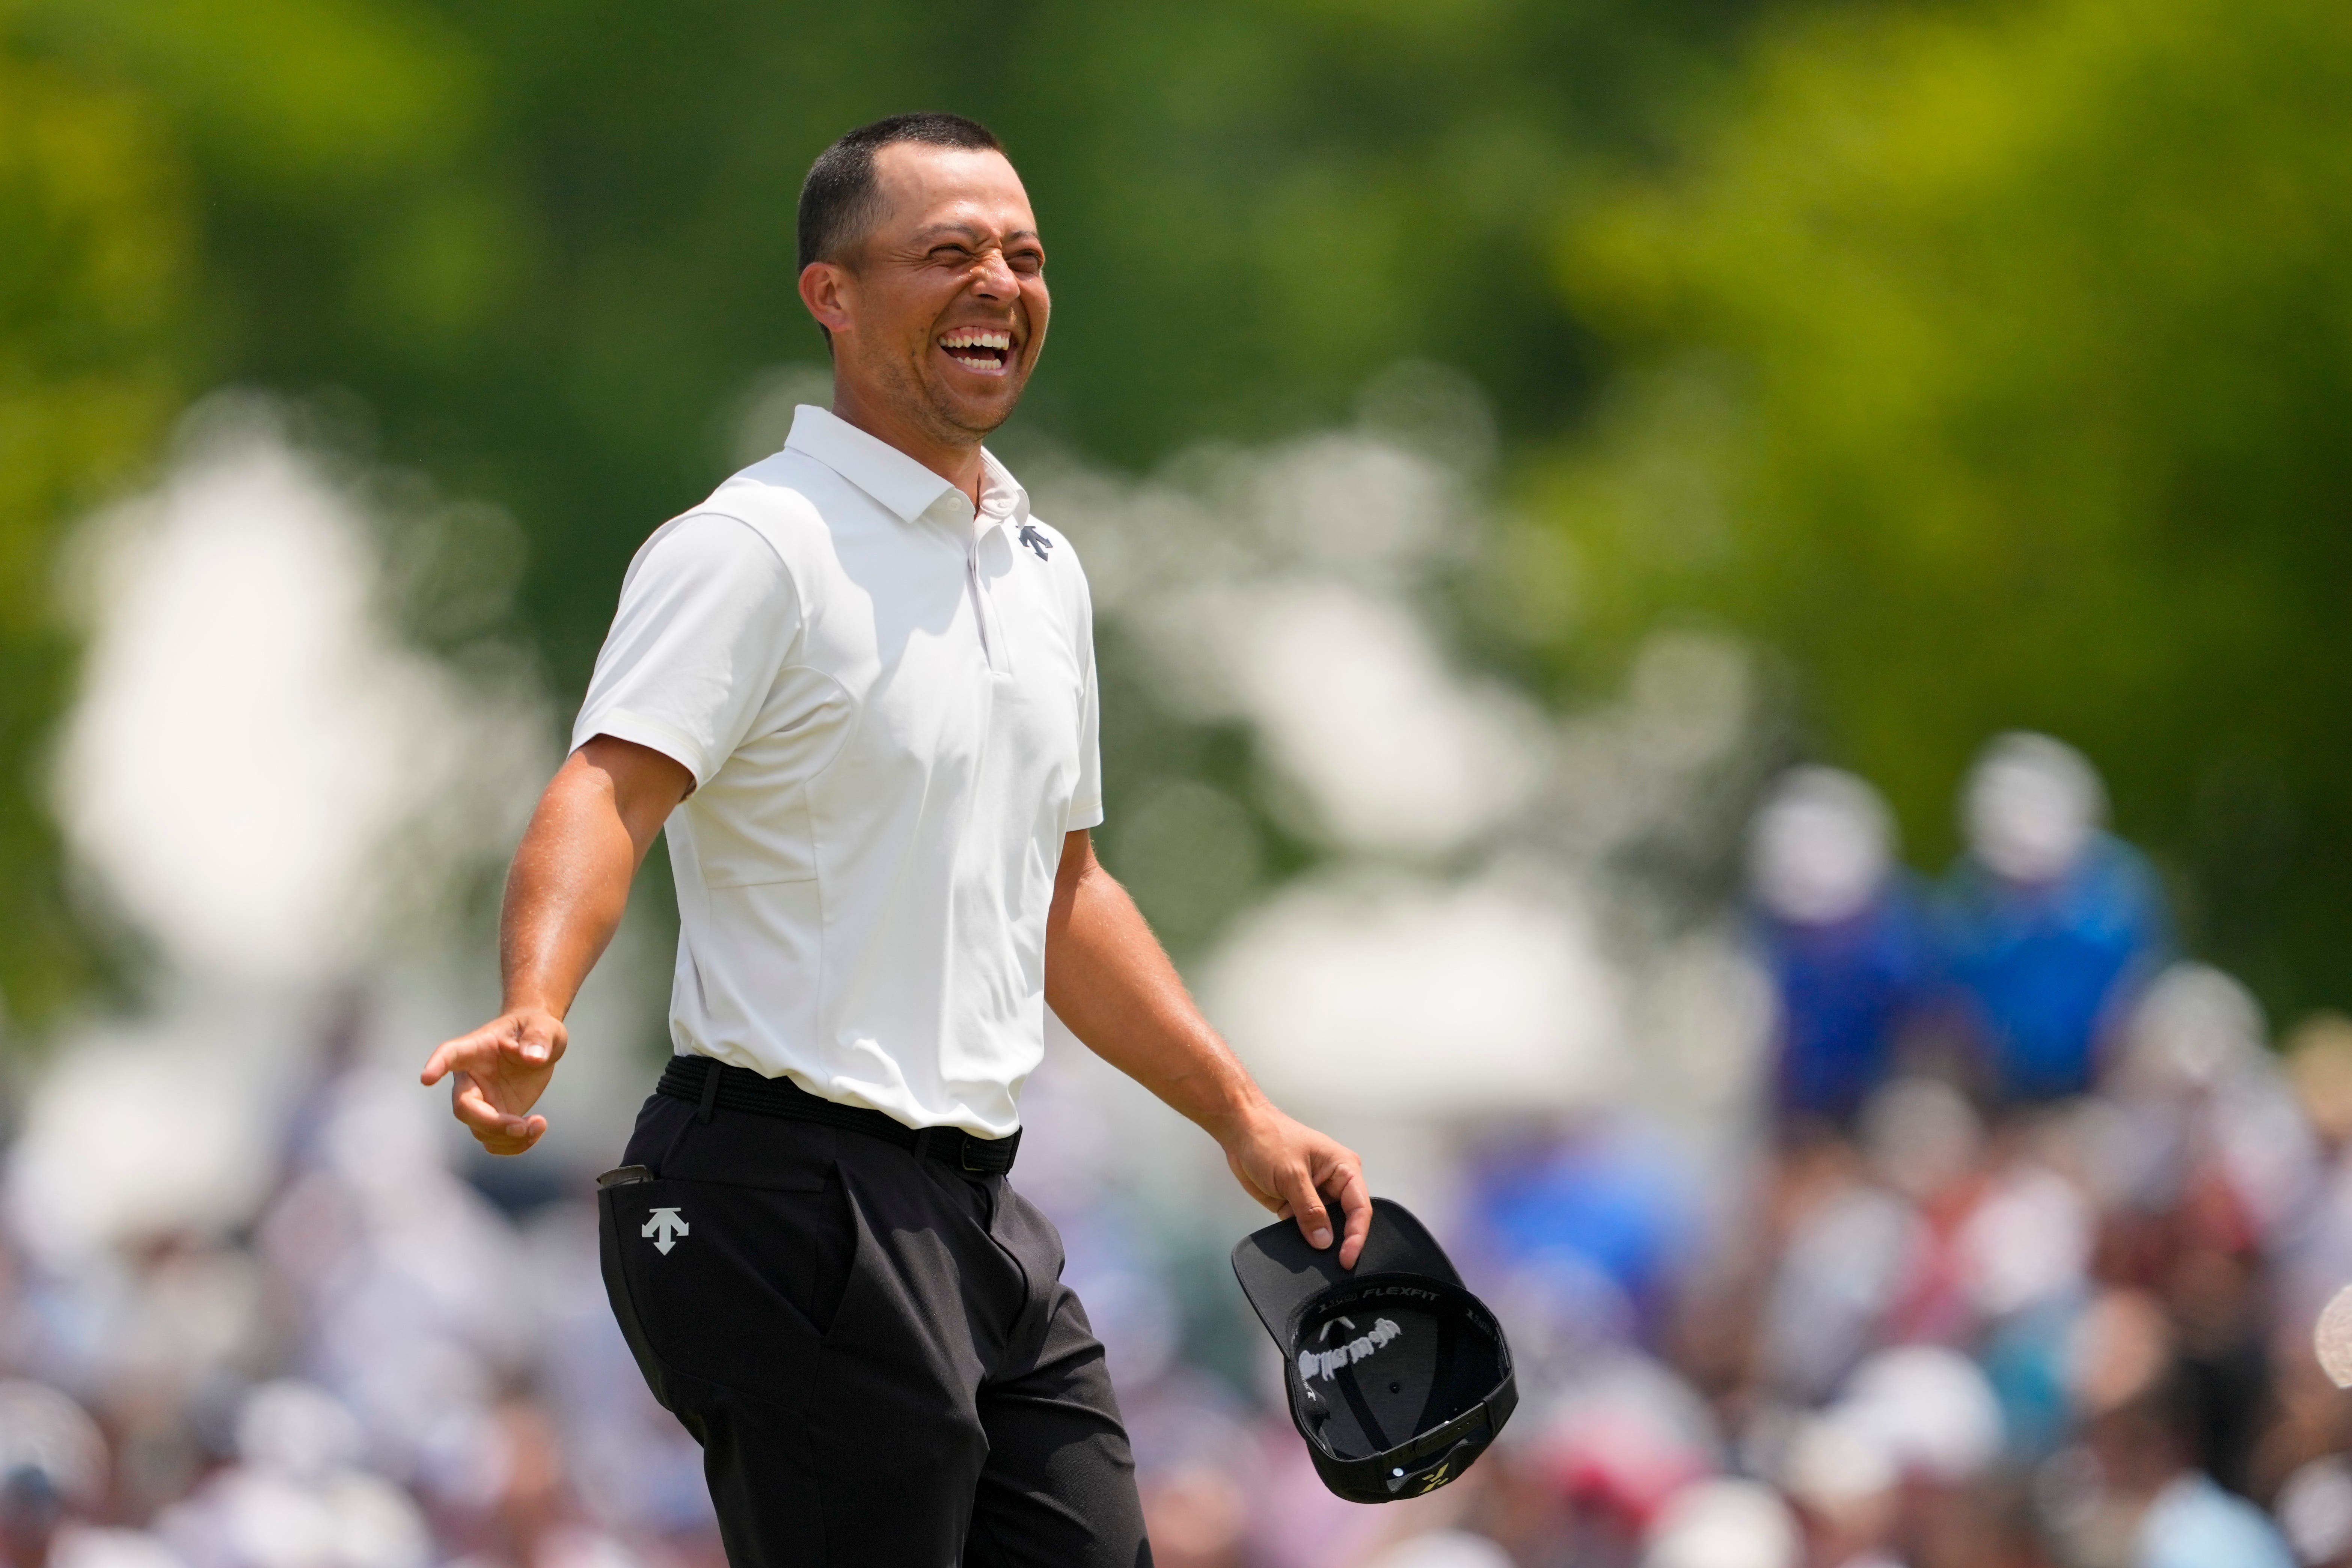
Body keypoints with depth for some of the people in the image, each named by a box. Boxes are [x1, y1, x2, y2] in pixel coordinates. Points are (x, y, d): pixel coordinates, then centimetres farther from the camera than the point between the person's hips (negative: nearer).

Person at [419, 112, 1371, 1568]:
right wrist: (536, 1011, -41)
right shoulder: (756, 546, -10)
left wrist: (1243, 1115, 25)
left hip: (982, 1224, 8)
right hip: (798, 1211, -8)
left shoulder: (1046, 568, 17)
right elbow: (610, 790, -24)